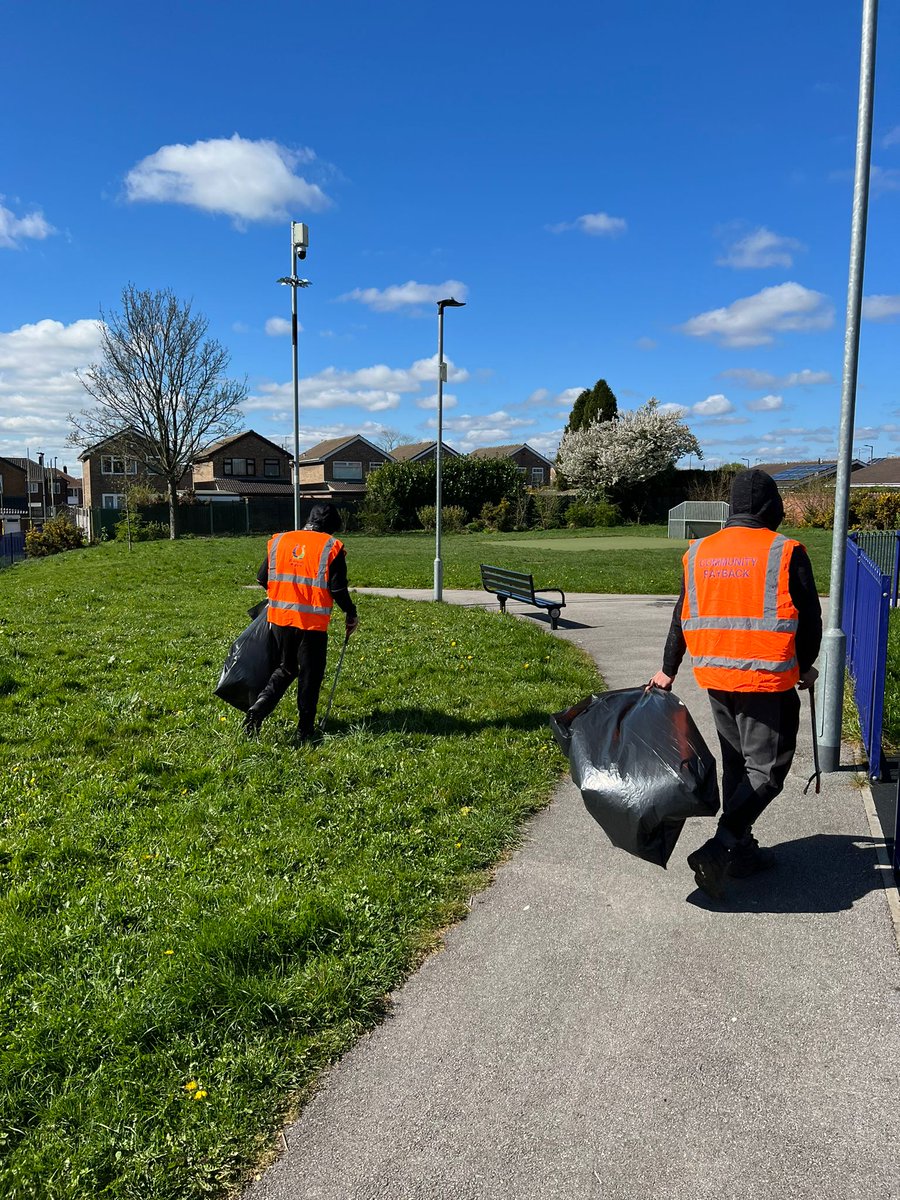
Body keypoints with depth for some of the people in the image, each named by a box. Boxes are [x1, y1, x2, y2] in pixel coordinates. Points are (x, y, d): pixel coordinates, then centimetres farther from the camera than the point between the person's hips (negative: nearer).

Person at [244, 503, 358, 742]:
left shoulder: (277, 541, 7)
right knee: (310, 675, 9)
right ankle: (305, 730, 14)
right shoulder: (332, 547, -4)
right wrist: (351, 615, 8)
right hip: (313, 623, -4)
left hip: (279, 618, 4)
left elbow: (262, 580, 11)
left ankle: (258, 707, 2)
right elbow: (338, 589, -7)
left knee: (285, 669, 22)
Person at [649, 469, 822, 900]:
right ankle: (718, 849, -12)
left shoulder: (698, 553, 5)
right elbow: (809, 618, -4)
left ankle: (741, 852, 26)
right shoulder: (786, 552, -9)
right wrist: (805, 667, 13)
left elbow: (682, 618, 11)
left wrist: (668, 670, 21)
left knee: (735, 766, 18)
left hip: (715, 678, 6)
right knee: (766, 770, 1)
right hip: (767, 680, -5)